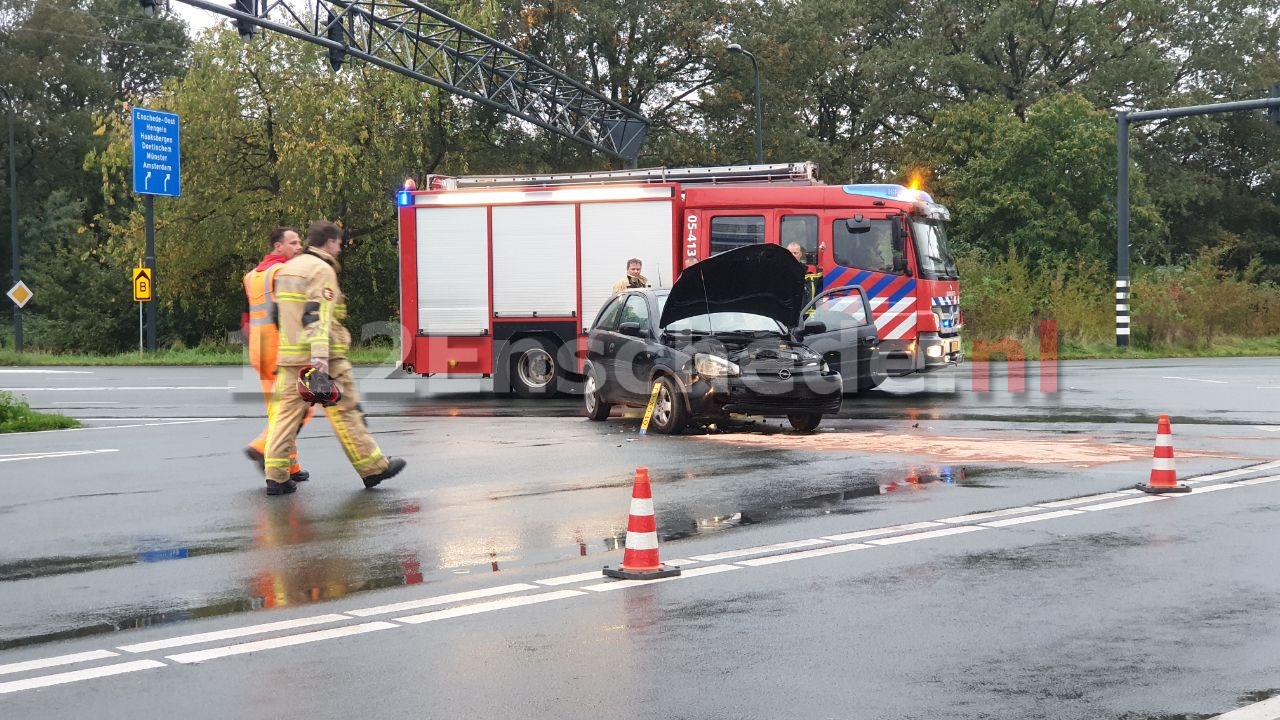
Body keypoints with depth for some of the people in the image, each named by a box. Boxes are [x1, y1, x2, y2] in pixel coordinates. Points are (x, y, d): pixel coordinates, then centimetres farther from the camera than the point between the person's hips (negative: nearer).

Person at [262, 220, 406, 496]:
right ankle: (373, 467, 10)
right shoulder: (322, 270, -10)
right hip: (321, 358, -8)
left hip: (290, 356, 8)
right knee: (345, 412, 0)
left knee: (287, 411, 5)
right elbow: (318, 316, -21)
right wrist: (320, 357, -28)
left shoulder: (287, 268, 18)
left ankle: (276, 476, 0)